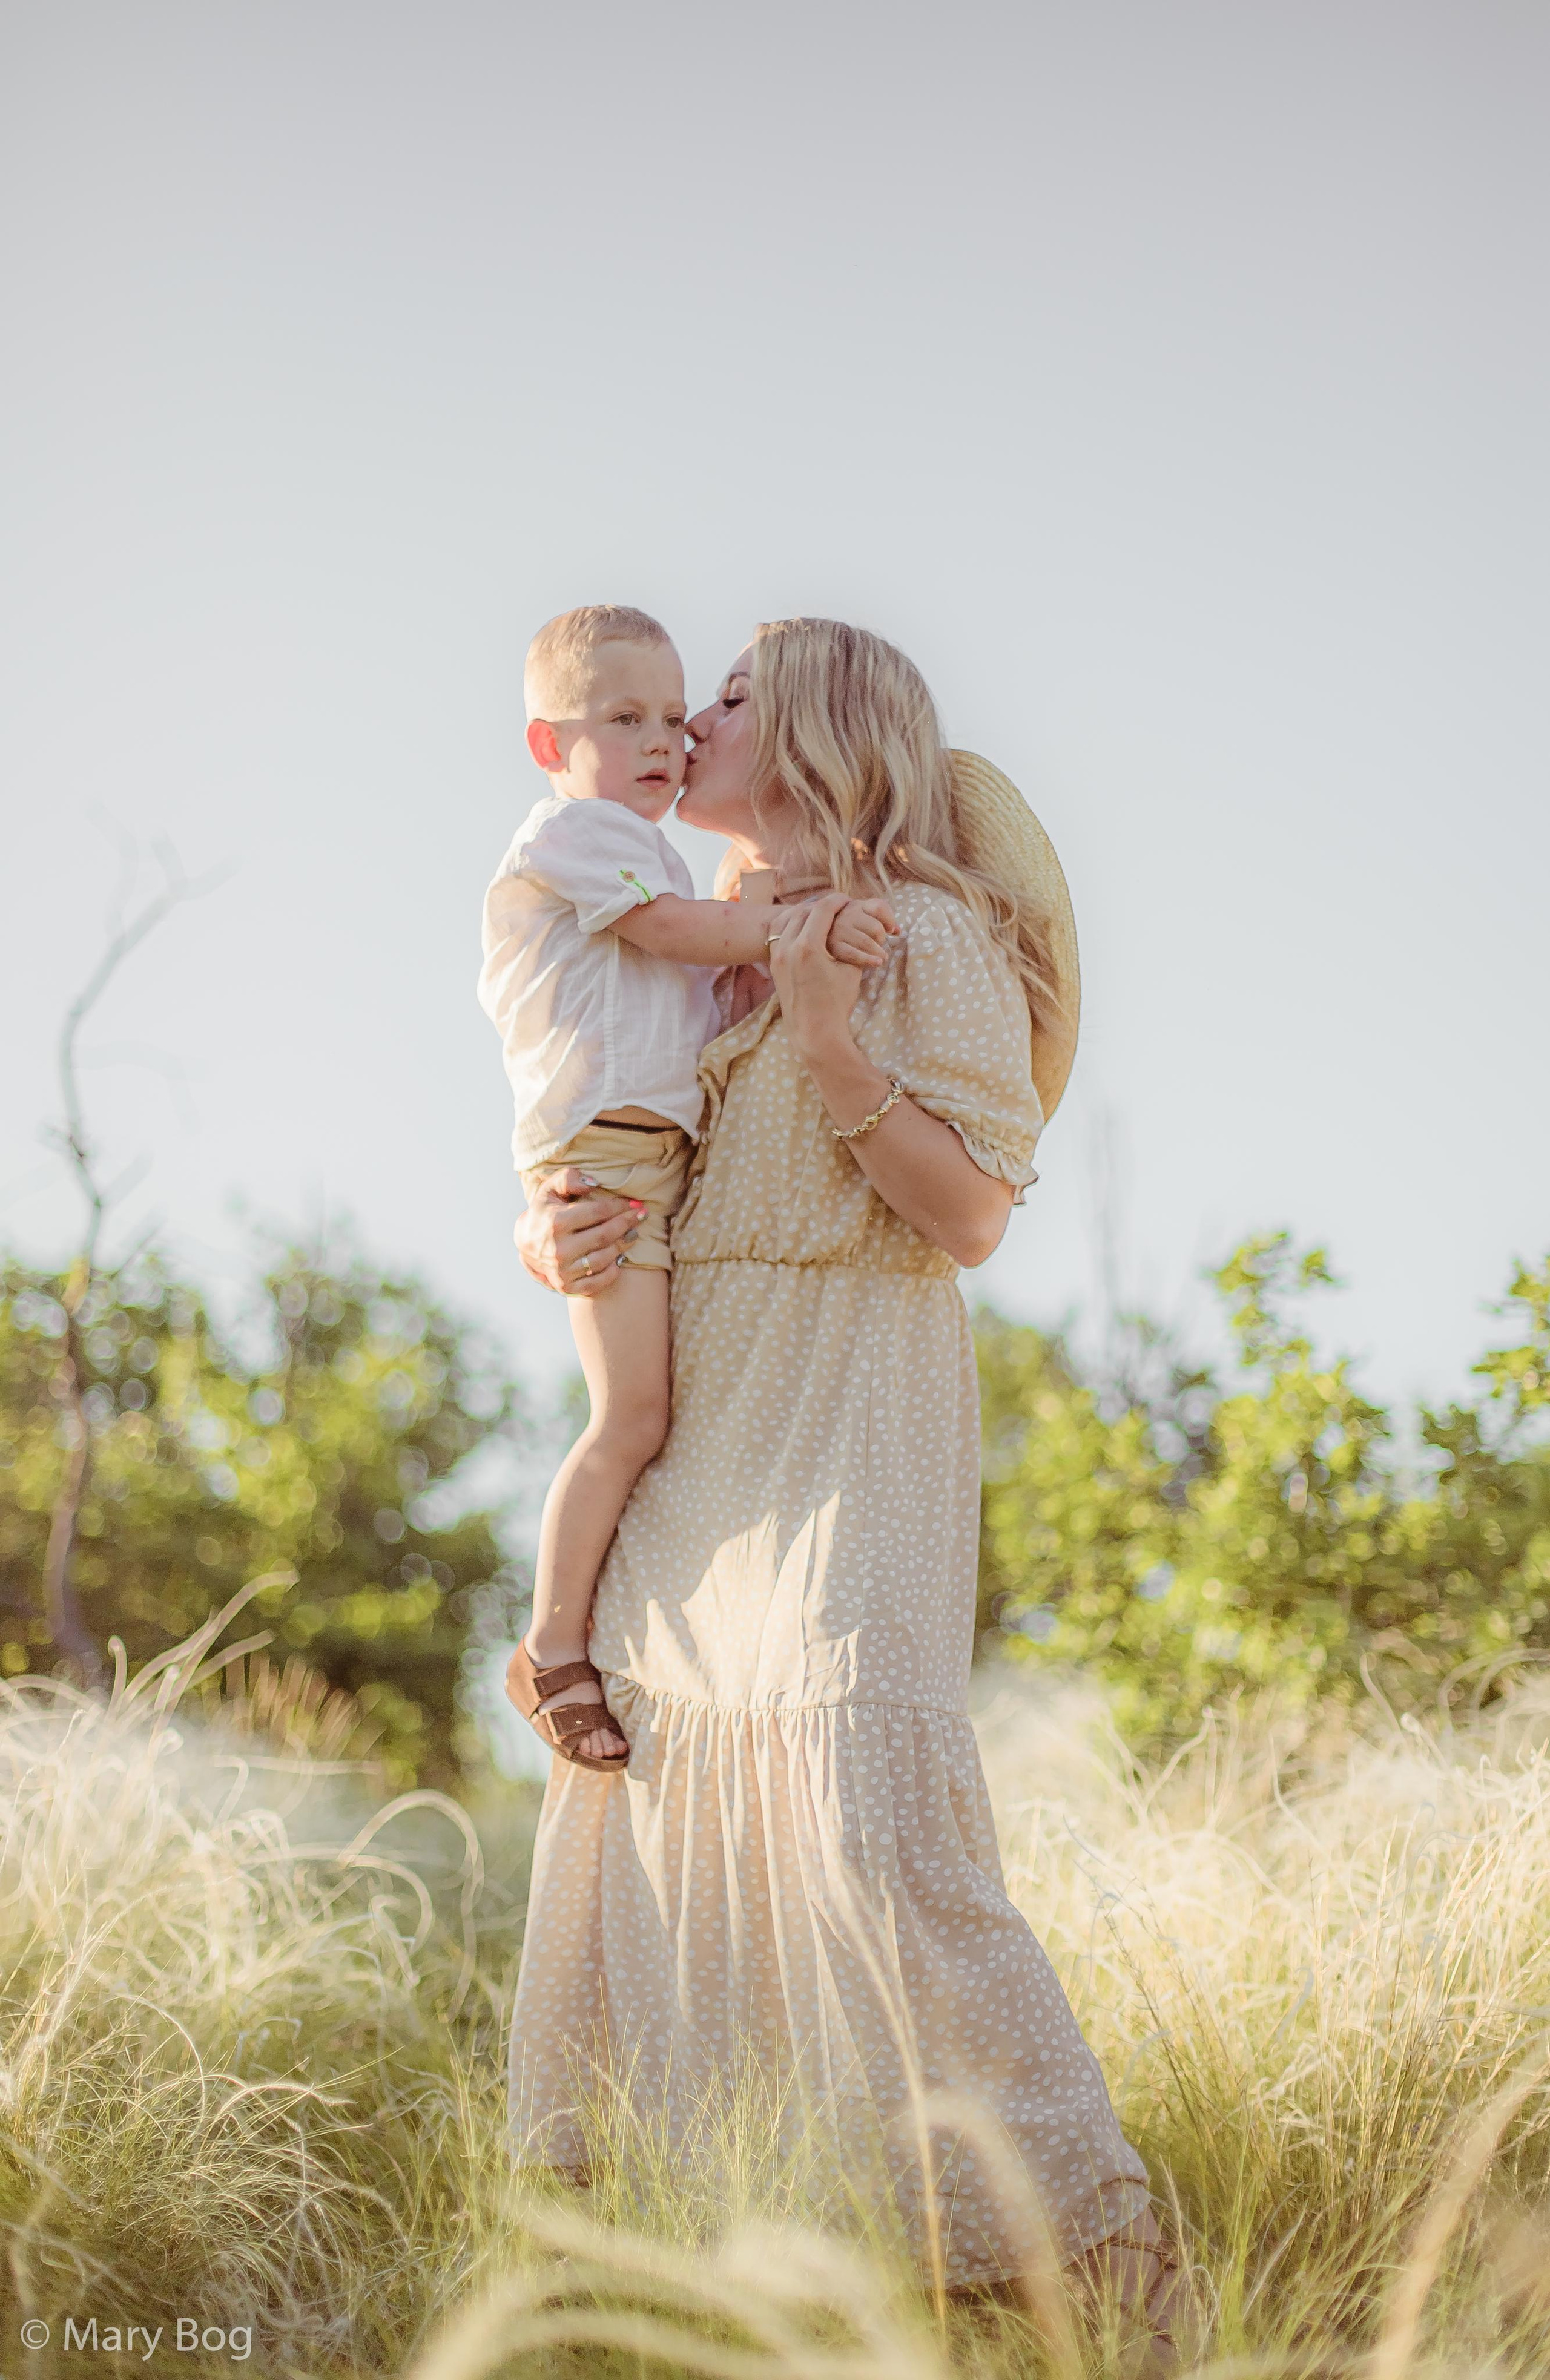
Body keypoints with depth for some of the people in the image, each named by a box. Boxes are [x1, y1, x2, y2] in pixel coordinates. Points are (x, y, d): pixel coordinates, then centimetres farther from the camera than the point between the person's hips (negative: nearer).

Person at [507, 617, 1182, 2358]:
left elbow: (972, 1215, -11)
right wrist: (550, 1237, -4)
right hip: (704, 1429, 8)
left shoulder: (930, 940, -4)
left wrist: (836, 1050, -21)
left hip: (852, 1424, -8)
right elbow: (589, 1175, 19)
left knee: (866, 1801, -18)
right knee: (634, 1767, 4)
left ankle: (1088, 2240, -12)